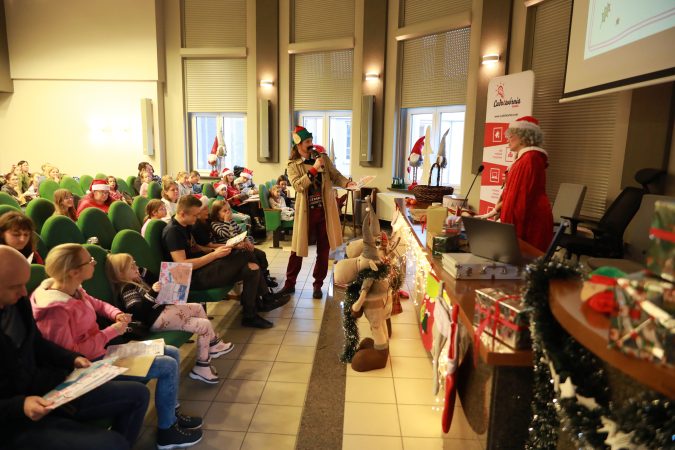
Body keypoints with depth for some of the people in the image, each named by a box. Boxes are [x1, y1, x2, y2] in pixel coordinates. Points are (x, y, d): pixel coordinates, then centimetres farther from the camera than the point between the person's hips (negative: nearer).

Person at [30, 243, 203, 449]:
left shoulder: (74, 290, 0)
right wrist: (111, 332, -21)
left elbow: (97, 304, 19)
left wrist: (116, 314, -3)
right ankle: (167, 431, 8)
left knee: (172, 352, 9)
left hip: (102, 350, 10)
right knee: (168, 366, -11)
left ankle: (171, 413, 26)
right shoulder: (55, 309, -28)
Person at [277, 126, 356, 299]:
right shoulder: (293, 165, -4)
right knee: (298, 249, 7)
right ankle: (290, 283, 22)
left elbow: (335, 176, 3)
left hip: (325, 210, 3)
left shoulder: (323, 158, 5)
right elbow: (298, 185, -19)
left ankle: (318, 284, 23)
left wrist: (347, 183, -17)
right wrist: (314, 168, -23)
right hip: (305, 212, -2)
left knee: (323, 249, 9)